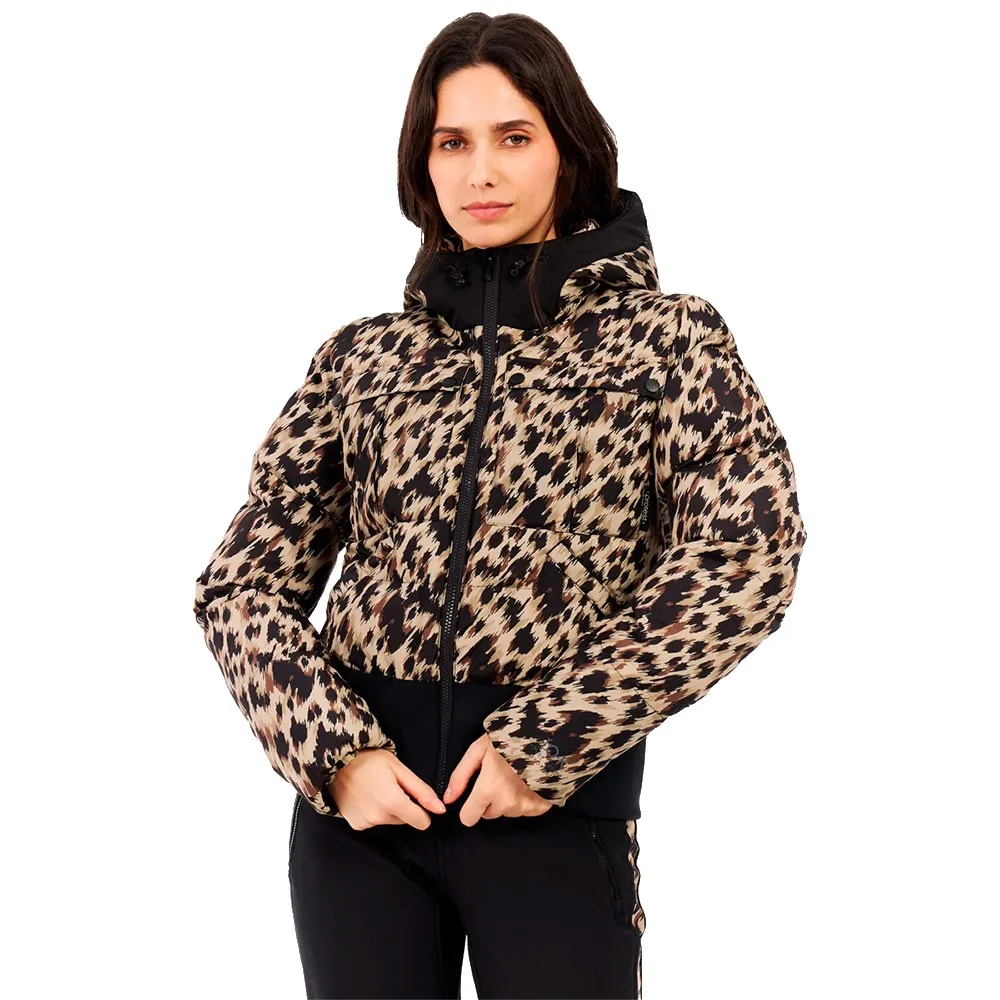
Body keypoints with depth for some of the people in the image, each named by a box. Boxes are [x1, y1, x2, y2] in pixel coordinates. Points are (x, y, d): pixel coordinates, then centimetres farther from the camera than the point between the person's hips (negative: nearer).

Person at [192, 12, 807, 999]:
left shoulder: (667, 336, 1)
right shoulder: (363, 356, 8)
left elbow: (748, 555, -12)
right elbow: (244, 583, 7)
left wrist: (546, 743, -15)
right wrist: (333, 750, -8)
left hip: (557, 811, -2)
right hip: (359, 797, 2)